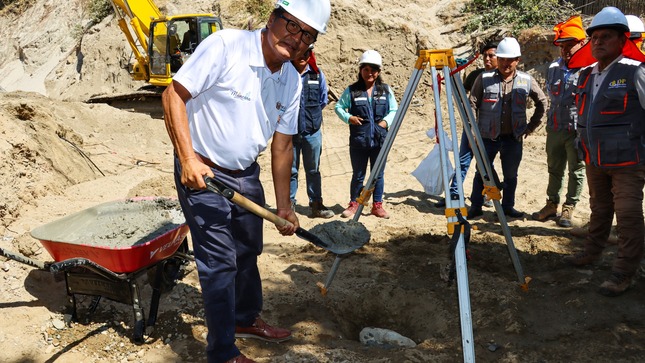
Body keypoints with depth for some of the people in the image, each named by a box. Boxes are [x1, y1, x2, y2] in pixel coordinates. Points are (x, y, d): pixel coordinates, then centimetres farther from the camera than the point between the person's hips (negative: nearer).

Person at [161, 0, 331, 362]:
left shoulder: (293, 81, 0)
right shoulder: (225, 46, -20)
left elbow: (283, 145, 5)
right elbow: (174, 95, -19)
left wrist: (284, 205, 4)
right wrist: (188, 159, -26)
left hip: (247, 175, 7)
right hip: (202, 173, -7)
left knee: (248, 251, 20)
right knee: (220, 262, -4)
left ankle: (246, 318, 44)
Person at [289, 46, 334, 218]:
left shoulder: (318, 74, 3)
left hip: (312, 131, 3)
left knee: (313, 170, 12)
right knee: (290, 170, 7)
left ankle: (316, 204, 22)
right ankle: (289, 204, 17)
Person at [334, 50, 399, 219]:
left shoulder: (385, 90, 7)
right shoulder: (351, 90, 1)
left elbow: (394, 109, 11)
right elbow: (339, 107, 9)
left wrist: (386, 121, -6)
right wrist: (348, 117, -8)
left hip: (380, 140, 2)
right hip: (358, 140, -1)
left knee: (378, 174, 9)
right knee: (358, 175, 7)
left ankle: (377, 205, 21)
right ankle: (354, 204, 21)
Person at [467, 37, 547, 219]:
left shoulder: (527, 81, 1)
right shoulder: (484, 79, -5)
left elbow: (542, 102, 14)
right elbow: (472, 104, -2)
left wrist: (532, 125, 9)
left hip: (514, 138, 2)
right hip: (488, 137, -2)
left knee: (511, 175, 11)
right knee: (482, 173, 6)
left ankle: (508, 206, 25)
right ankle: (475, 206, 17)